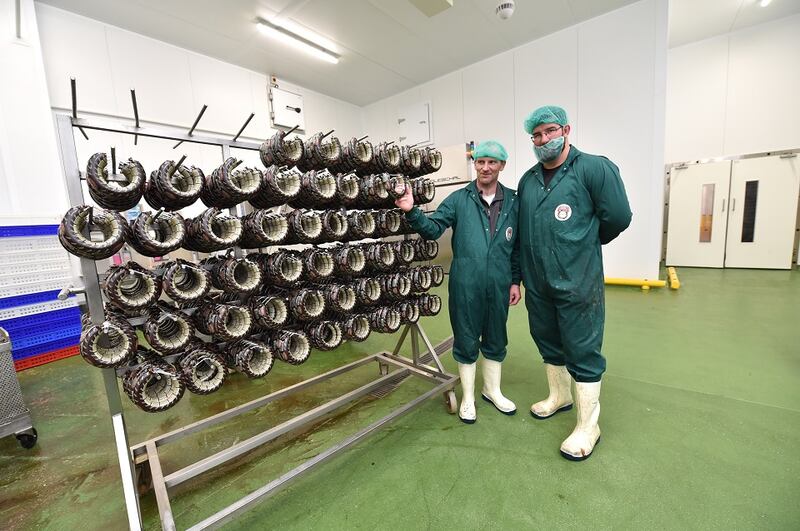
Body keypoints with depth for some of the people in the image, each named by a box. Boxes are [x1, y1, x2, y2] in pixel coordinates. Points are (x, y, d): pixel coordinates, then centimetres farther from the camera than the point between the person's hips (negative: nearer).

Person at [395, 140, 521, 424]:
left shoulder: (513, 201, 5)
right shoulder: (459, 199, -1)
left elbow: (518, 246, 8)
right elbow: (433, 229, -9)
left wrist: (515, 281, 6)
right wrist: (412, 211, -25)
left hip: (499, 285, 3)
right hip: (465, 285, -2)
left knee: (496, 341, 18)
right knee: (466, 342, 11)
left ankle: (492, 390, 42)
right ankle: (468, 397, 32)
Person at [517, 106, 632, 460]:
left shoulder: (595, 168, -8)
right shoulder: (528, 180, 11)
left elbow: (618, 218, -8)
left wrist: (584, 244, 7)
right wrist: (519, 275, 13)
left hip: (577, 285, -6)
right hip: (537, 284, 6)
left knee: (583, 353, 4)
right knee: (549, 344, 20)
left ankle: (588, 426, 22)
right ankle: (559, 396, 44)